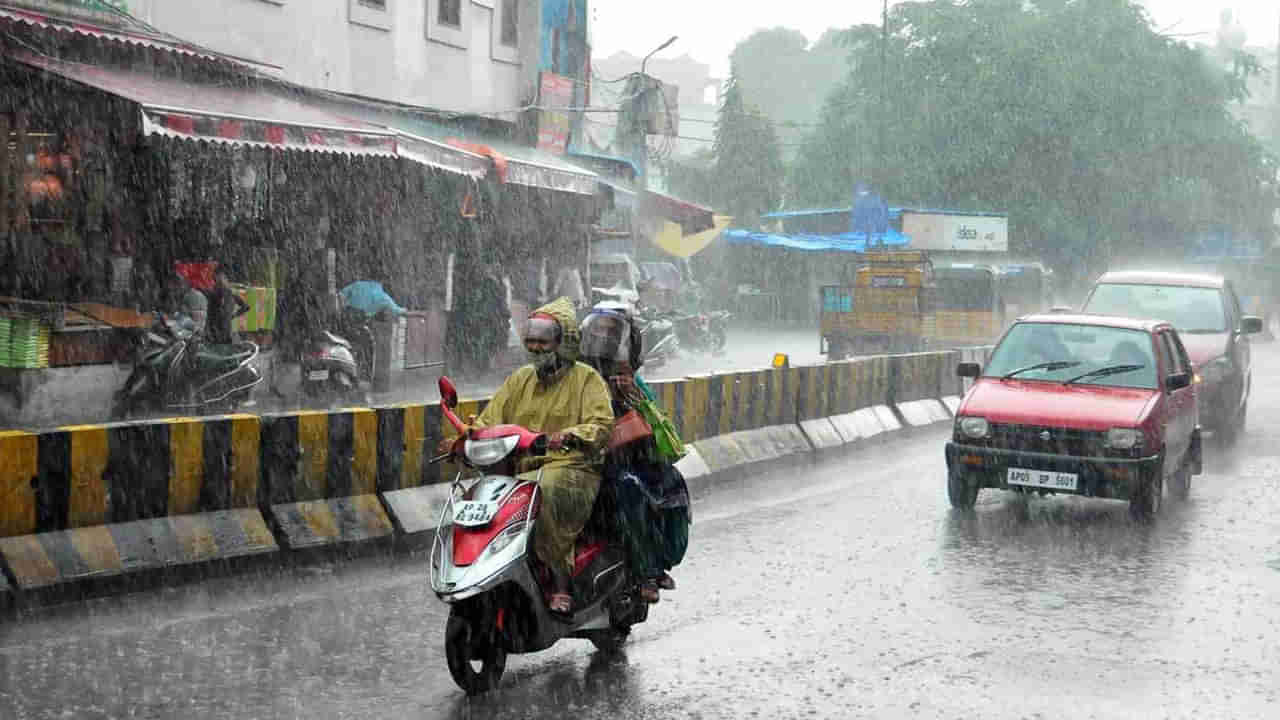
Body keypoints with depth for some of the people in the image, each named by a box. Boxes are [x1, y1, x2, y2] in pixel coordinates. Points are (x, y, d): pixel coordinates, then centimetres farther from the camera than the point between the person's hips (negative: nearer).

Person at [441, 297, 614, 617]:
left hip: (571, 468, -6)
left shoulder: (586, 378, 6)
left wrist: (569, 436, -28)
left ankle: (561, 583, -33)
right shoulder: (520, 380, 22)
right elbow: (490, 419, 17)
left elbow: (601, 424, -8)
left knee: (539, 490, -38)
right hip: (518, 469, 6)